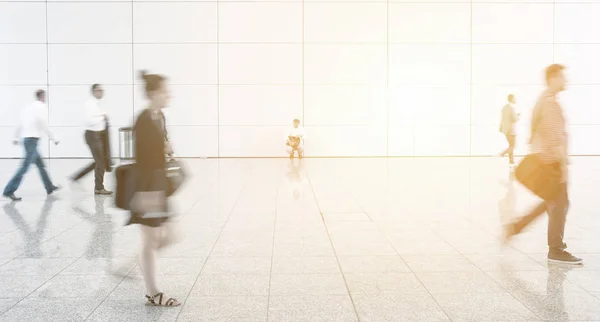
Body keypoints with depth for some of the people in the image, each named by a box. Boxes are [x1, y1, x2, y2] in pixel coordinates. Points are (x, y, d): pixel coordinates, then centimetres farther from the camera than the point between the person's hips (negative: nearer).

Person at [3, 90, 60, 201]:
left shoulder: (29, 107, 13)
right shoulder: (42, 107, -8)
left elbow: (20, 123, 15)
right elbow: (44, 126, -13)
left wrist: (17, 138, 24)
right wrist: (54, 139, -5)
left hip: (26, 138, 9)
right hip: (33, 139, -9)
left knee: (40, 164, 18)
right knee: (25, 166, -9)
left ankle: (49, 187, 27)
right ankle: (9, 191, -12)